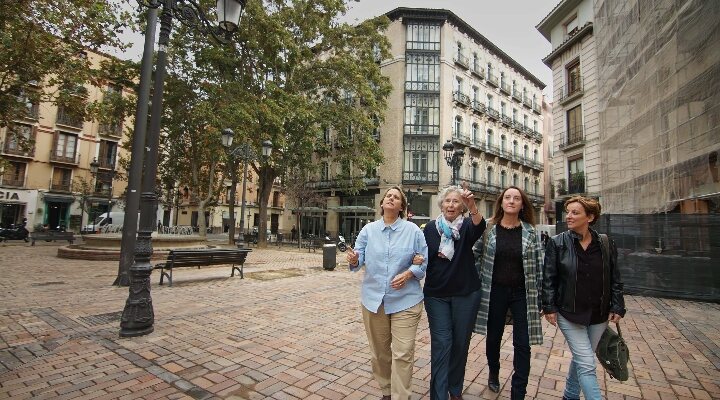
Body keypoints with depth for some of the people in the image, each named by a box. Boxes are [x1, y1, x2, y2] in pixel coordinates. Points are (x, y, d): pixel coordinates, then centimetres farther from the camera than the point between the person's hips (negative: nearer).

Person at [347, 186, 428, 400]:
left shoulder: (413, 230, -2)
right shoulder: (368, 230, 3)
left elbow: (425, 261, 0)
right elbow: (360, 258, -2)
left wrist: (409, 274, -16)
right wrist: (354, 260, -24)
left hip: (405, 300, -2)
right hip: (374, 299, 3)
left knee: (403, 353, -1)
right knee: (379, 352, 16)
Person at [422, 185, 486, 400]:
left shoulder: (467, 226, -4)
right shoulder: (430, 227, 1)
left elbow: (480, 227, -29)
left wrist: (472, 206, -47)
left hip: (465, 294, 0)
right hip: (436, 294, 0)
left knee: (461, 342, 13)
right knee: (441, 344, -3)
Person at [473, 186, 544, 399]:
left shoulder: (531, 232, -2)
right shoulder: (488, 229, -4)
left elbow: (538, 265, 1)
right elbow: (475, 256, 3)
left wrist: (537, 296, 0)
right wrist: (479, 282, -1)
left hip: (522, 294, 0)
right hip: (494, 292, 0)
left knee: (522, 344, 3)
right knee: (493, 338, 16)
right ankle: (493, 374, 43)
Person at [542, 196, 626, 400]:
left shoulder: (606, 244, 0)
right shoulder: (557, 243, -8)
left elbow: (615, 279, 6)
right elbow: (549, 278, -7)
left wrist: (617, 307, 0)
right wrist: (549, 307, -10)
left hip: (599, 315, 4)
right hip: (569, 314, -3)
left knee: (581, 360, 18)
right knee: (587, 365, -4)